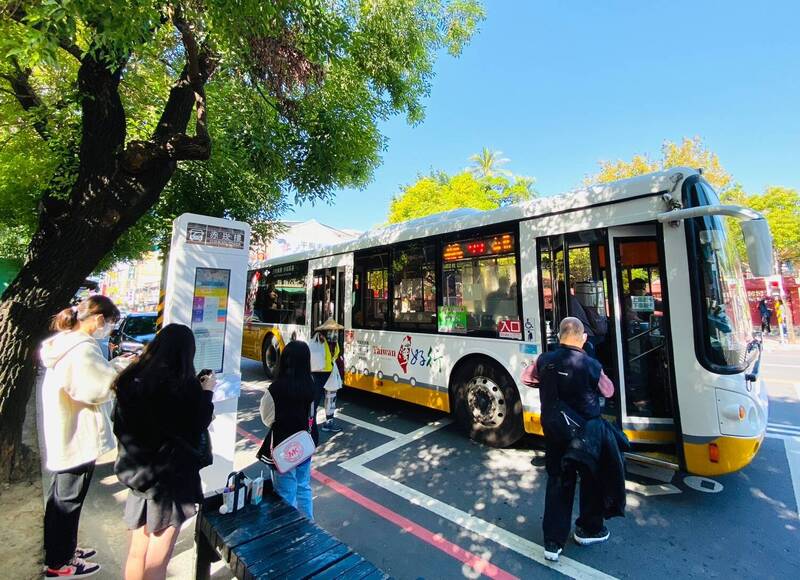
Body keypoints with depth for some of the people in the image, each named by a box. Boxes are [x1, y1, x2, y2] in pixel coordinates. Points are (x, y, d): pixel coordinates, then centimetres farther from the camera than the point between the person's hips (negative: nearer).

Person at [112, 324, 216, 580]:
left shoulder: (131, 379, -9)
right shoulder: (185, 386, -26)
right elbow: (198, 427, -11)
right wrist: (207, 392, -1)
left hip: (136, 472, 6)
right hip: (170, 477, -5)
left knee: (137, 550, 23)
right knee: (156, 559, 13)